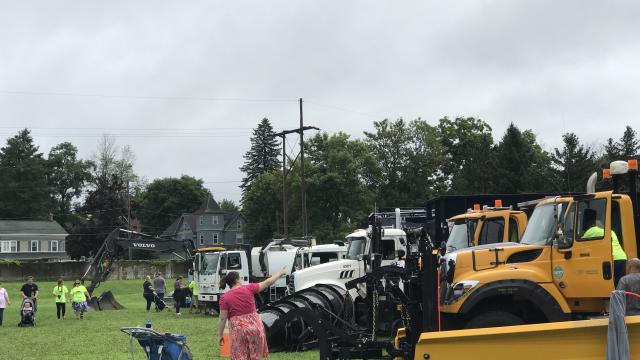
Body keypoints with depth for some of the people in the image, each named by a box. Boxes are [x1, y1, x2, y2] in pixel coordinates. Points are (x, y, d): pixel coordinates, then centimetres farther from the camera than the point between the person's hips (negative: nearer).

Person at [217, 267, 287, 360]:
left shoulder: (225, 298, -3)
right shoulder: (248, 288, -1)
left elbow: (223, 318, -5)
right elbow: (266, 283, 8)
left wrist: (220, 335, 4)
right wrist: (280, 273, 20)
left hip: (238, 328, -1)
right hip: (255, 325, 1)